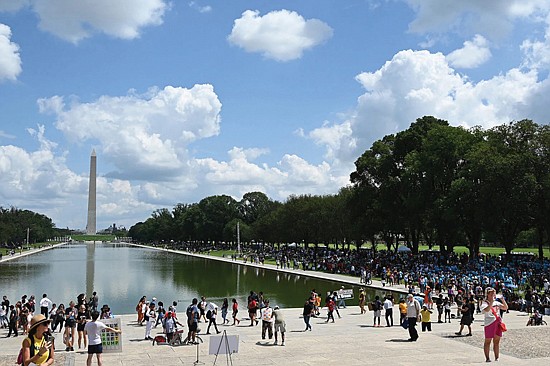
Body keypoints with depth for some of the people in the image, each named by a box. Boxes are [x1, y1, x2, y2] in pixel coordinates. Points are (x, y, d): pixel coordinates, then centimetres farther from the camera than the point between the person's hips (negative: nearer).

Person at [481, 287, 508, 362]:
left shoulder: (497, 303, 16)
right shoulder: (484, 303, -4)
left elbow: (505, 308, 10)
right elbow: (487, 310, -24)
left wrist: (503, 300, -3)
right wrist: (491, 301, -25)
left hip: (498, 322, 6)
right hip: (489, 323, -6)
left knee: (496, 342, 10)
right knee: (488, 341, 0)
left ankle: (497, 358, 16)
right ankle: (487, 358, 4)